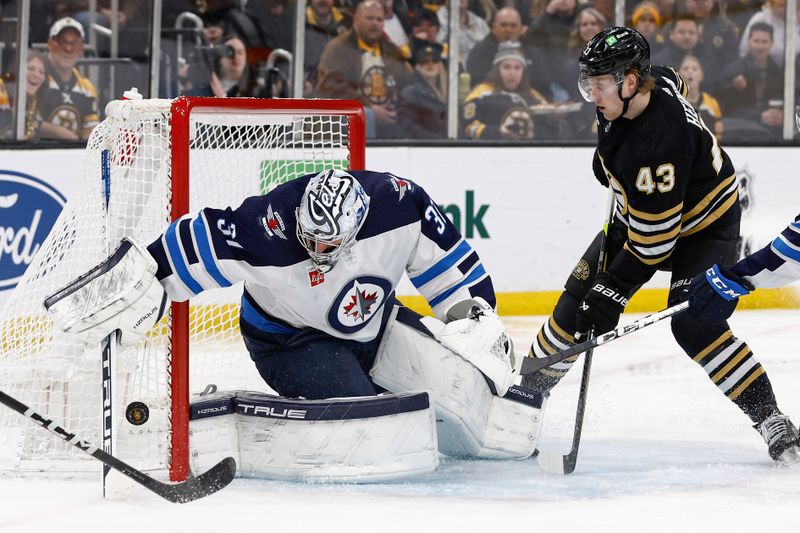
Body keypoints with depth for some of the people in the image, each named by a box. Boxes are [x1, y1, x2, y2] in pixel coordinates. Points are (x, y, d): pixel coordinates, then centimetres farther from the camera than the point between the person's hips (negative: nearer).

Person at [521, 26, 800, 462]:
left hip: (703, 224, -9)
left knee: (693, 325, -23)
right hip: (640, 211, 9)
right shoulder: (652, 82, -15)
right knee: (580, 292, 4)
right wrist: (609, 158, 16)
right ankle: (531, 390, 19)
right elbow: (672, 81, 14)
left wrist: (613, 291, -28)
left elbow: (653, 240, -34)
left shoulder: (659, 140, -39)